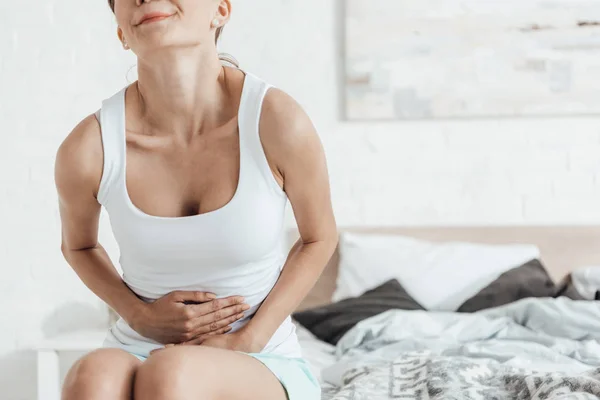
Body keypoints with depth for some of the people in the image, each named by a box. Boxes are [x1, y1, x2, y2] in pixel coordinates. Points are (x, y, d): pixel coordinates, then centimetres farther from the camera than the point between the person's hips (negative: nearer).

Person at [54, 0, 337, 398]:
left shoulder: (278, 120, -17)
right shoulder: (87, 149, -13)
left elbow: (320, 237, 2)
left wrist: (247, 341, -9)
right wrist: (141, 316, -8)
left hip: (263, 367, -1)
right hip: (138, 353, 1)